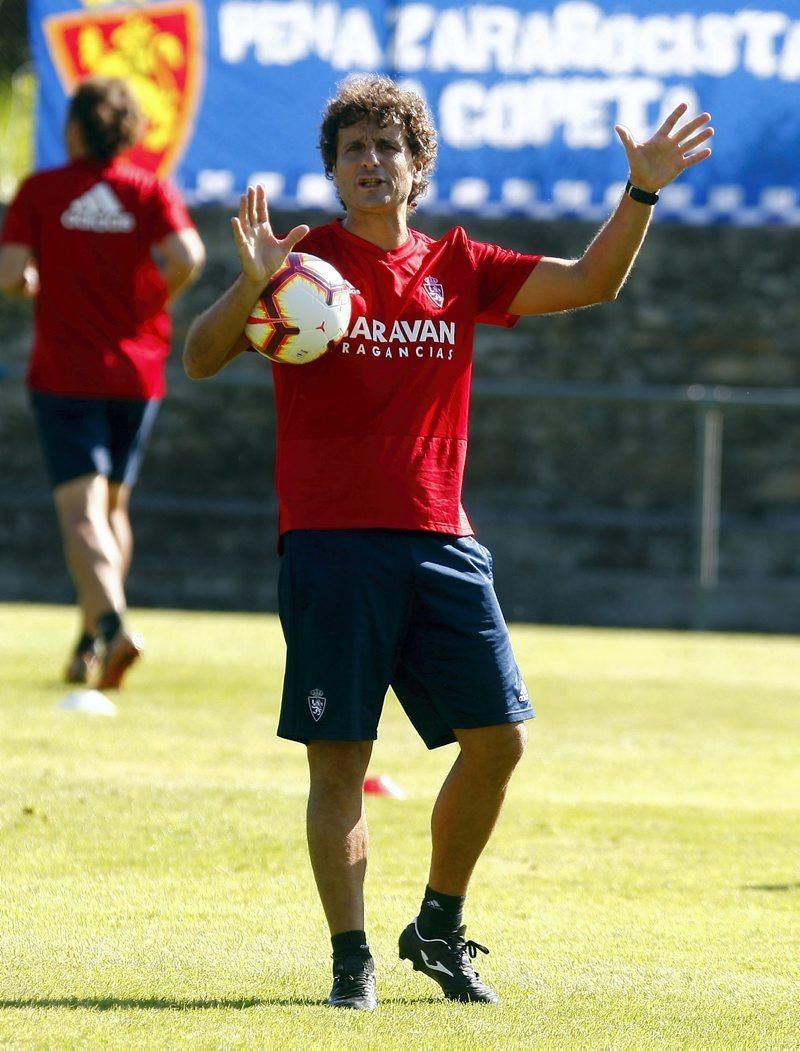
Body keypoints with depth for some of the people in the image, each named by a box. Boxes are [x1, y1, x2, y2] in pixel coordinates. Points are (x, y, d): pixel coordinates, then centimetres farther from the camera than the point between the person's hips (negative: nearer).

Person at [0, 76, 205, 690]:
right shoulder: (151, 191, 1)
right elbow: (188, 258, -15)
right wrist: (155, 300, 4)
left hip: (65, 373, -3)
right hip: (138, 370, 3)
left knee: (81, 511, -9)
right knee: (114, 506, 18)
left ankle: (111, 623, -32)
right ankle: (92, 646, 22)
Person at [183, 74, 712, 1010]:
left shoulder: (457, 268, 12)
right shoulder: (304, 260, 1)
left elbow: (590, 283, 12)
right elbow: (200, 360, -6)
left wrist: (641, 195, -1)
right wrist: (249, 289, -25)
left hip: (440, 542, 4)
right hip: (329, 541, -4)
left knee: (498, 737, 1)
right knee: (339, 758, -5)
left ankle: (438, 931, 19)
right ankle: (351, 961, 2)